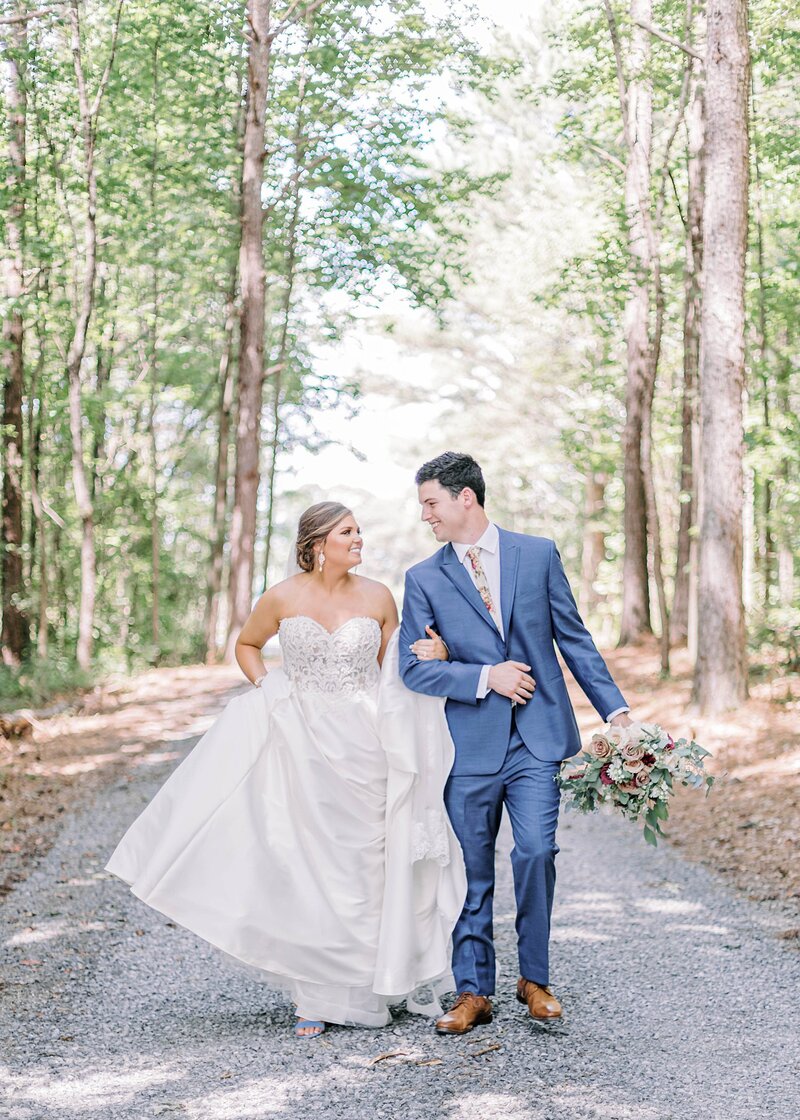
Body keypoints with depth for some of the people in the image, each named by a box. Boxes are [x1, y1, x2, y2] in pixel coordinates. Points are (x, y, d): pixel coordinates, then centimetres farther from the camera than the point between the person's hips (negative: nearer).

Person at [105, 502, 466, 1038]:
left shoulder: (378, 597, 3)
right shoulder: (283, 599, 0)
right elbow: (246, 644, 17)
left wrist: (431, 655, -5)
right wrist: (268, 688, 2)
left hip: (367, 747, 1)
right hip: (305, 747, 0)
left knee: (374, 865, 3)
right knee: (312, 869, 1)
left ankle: (406, 977, 16)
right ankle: (320, 997, 9)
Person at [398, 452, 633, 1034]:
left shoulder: (538, 554, 6)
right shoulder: (424, 579, 6)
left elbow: (574, 637, 8)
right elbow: (413, 667, 0)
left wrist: (616, 709, 3)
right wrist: (484, 676, -11)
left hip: (538, 737, -1)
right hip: (470, 745, 1)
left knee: (536, 853, -11)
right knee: (472, 871, 6)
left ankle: (535, 978, 9)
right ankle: (474, 992, 18)